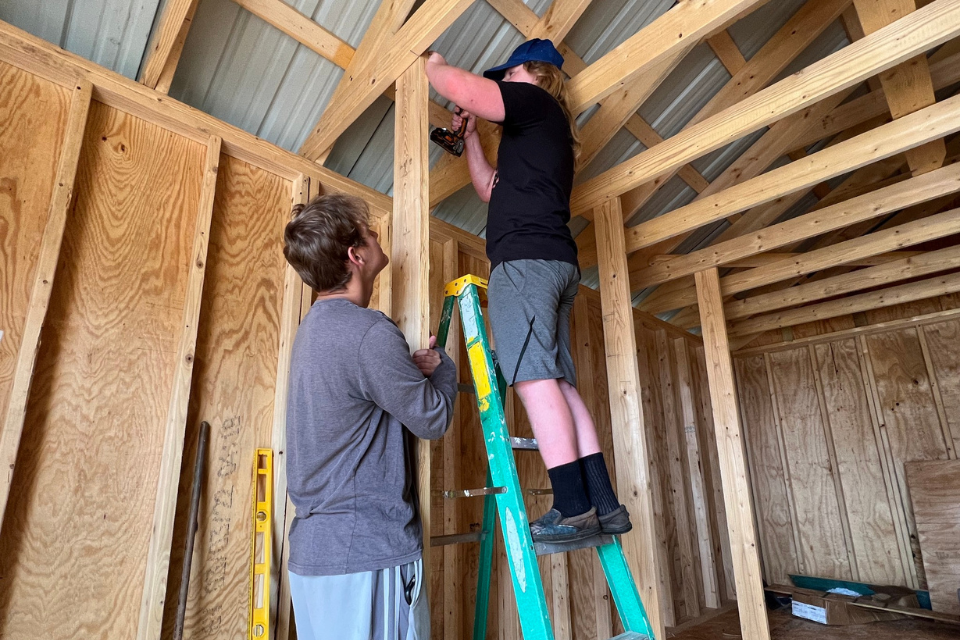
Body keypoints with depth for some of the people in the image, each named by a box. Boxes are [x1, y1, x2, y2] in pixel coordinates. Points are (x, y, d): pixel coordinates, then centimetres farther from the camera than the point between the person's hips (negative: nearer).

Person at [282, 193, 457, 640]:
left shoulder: (314, 326, 9)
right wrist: (442, 366, 4)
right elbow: (433, 419, -13)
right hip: (368, 556, -9)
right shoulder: (368, 332, -22)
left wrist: (413, 366, 0)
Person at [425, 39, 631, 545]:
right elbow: (491, 189, 35)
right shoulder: (541, 132, 34)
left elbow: (460, 88, -6)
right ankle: (604, 504, 4)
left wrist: (434, 65, 16)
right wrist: (470, 136, 31)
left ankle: (573, 510, -14)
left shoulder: (535, 103, 6)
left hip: (525, 258, -10)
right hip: (556, 262, 10)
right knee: (559, 383, 3)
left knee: (535, 379, -15)